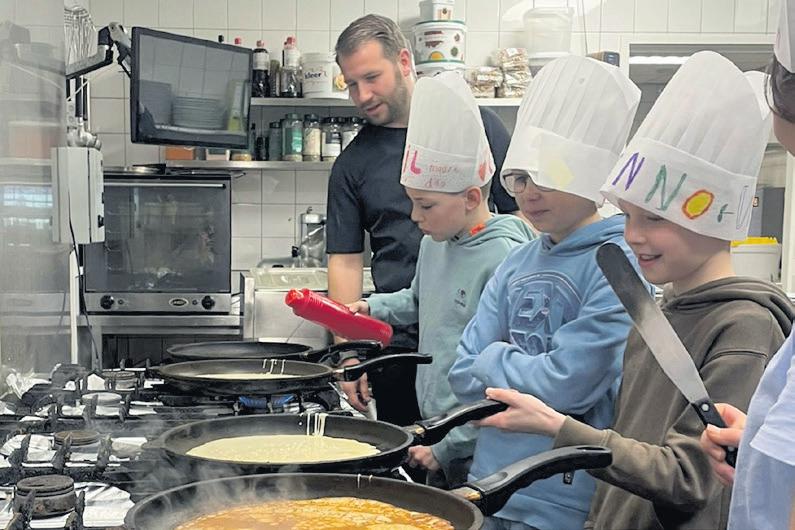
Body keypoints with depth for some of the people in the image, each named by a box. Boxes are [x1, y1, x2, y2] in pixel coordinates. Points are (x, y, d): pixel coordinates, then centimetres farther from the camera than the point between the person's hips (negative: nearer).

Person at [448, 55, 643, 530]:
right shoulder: (516, 265, 6)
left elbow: (566, 386, -20)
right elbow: (464, 378, 3)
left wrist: (494, 359, -5)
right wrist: (522, 369, -11)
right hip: (491, 486, 6)